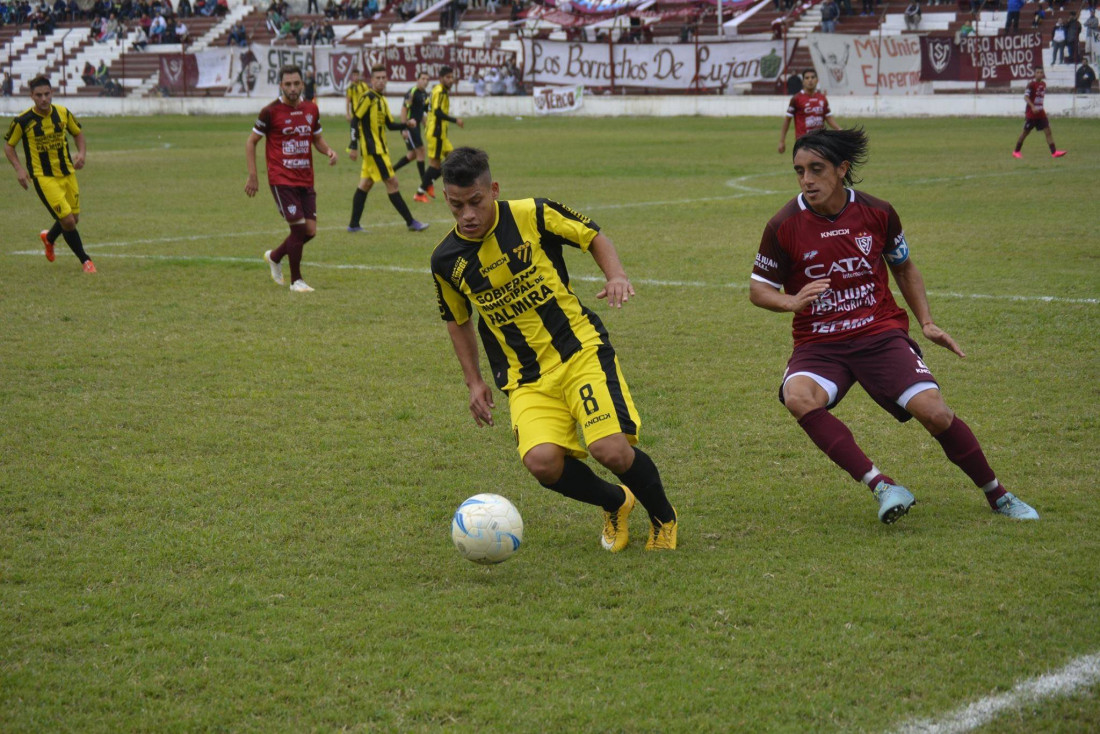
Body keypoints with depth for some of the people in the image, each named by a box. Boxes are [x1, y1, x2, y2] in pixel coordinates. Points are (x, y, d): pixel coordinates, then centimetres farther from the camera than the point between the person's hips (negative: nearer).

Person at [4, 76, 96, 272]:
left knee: (74, 218, 14)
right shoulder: (23, 121, -13)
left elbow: (78, 133, 14)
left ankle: (49, 238, 46)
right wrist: (19, 169, -14)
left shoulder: (63, 113, -2)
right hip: (43, 177, -5)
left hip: (67, 173, 5)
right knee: (67, 220, -12)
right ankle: (85, 261, 6)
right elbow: (8, 145, 0)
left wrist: (82, 153, -5)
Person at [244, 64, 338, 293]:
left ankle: (274, 257, 29)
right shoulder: (271, 111, -8)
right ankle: (296, 281, 5)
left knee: (310, 230, 3)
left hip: (305, 180, 6)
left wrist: (328, 151, -3)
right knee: (298, 227, -11)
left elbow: (317, 138, 20)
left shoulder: (310, 109, 7)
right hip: (281, 180, -6)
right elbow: (251, 142, 0)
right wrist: (252, 176, -5)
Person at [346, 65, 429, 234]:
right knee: (392, 182, -6)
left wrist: (407, 124, 0)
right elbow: (356, 120, -15)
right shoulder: (368, 97, -12)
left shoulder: (382, 99, 15)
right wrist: (354, 147, -18)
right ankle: (410, 222, -2)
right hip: (373, 149, -9)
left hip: (380, 149, 9)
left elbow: (390, 125, 18)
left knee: (365, 184, 10)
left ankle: (354, 225, 13)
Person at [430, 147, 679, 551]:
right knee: (541, 461, -24)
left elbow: (594, 237, 7)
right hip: (526, 378, 2)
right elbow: (458, 320, 20)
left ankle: (663, 517, 11)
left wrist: (616, 275, -12)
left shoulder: (532, 215, -7)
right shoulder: (446, 260, 2)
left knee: (610, 449, -21)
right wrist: (474, 381, 15)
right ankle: (615, 503, 9)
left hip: (581, 351, -2)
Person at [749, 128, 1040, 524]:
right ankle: (881, 487, -33)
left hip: (880, 334, 0)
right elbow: (758, 288, 2)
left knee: (934, 412, -18)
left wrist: (927, 323, 5)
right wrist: (792, 302, -19)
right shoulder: (784, 226, -8)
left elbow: (904, 269, 15)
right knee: (798, 397, -34)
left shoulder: (877, 213, -3)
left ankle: (998, 495, 6)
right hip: (818, 343, 0)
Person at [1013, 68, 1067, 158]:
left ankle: (1054, 152, -8)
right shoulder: (1031, 84, -13)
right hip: (1031, 113, -6)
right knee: (1025, 132, 3)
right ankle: (1016, 152, 17)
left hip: (1040, 113, 6)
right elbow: (1026, 97, -20)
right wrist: (1033, 107, -32)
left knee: (1048, 131, -4)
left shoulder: (1043, 84, 8)